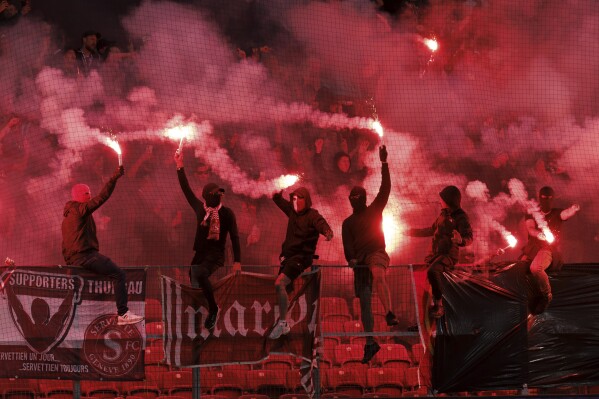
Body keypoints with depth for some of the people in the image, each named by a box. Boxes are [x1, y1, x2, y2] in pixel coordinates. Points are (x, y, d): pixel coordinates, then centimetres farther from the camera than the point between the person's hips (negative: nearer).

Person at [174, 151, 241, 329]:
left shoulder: (227, 213, -4)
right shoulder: (200, 208, 6)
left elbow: (234, 237, -3)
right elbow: (186, 189, 8)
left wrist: (237, 261, -9)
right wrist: (180, 166, 2)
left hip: (216, 256, -6)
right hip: (199, 254, 6)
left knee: (200, 274, -31)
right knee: (193, 282, 1)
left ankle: (213, 308, -19)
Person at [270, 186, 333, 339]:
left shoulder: (312, 215, -10)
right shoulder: (292, 211, 10)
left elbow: (321, 224, -30)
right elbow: (280, 202, 27)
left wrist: (327, 232, -53)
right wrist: (277, 195, 4)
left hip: (302, 257, -8)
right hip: (288, 256, 8)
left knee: (279, 283, -25)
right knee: (283, 288, 13)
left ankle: (282, 323, -19)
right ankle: (284, 326, 27)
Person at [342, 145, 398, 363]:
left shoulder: (375, 210, 14)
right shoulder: (348, 223, 19)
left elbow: (385, 188, 5)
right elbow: (347, 245, 7)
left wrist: (384, 163, -3)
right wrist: (351, 259, -14)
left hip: (377, 253, -4)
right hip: (360, 262, 4)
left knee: (378, 274, -39)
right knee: (364, 300, 0)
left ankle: (389, 313, -53)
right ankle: (370, 342, 4)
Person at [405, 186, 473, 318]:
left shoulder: (461, 217, -9)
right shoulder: (444, 214, 15)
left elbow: (469, 237, -19)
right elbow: (432, 230, 29)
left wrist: (461, 240, -42)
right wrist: (413, 232, 31)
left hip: (448, 254, -9)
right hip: (435, 253, 9)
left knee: (432, 271, -33)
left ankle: (438, 306, -25)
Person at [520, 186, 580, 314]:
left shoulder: (556, 214, 6)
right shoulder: (532, 213, 13)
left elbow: (566, 214, -18)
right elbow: (530, 229, -5)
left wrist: (574, 209, -44)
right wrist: (538, 234, -30)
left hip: (549, 249, -5)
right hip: (531, 249, 5)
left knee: (535, 268, -34)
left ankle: (546, 295, -17)